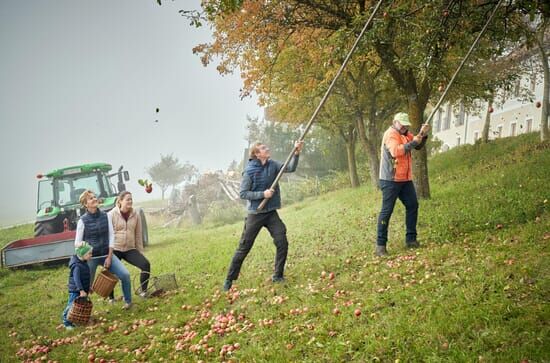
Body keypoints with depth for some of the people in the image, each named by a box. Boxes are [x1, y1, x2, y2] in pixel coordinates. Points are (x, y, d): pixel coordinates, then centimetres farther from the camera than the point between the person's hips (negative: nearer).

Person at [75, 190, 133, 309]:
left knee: (125, 274, -11)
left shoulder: (106, 216, -1)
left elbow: (111, 236, 0)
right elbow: (77, 243, -3)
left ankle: (128, 301, 10)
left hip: (106, 254, 2)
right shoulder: (83, 221, -8)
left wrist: (109, 257, -4)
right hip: (91, 257, -2)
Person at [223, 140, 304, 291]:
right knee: (244, 248, 2)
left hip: (271, 213, 5)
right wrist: (263, 194, -21)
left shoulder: (272, 165, 0)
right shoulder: (249, 171, -14)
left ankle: (277, 276, 14)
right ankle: (230, 279, 15)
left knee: (282, 243, -3)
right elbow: (243, 193, -13)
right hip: (255, 214, -4)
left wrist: (296, 153, -23)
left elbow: (290, 168, -8)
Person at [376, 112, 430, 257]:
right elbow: (396, 151, -28)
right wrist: (413, 142, -26)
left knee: (412, 205, 11)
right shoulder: (390, 134, -13)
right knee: (387, 211, -7)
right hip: (391, 180, -9)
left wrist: (422, 135, -5)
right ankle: (380, 245, -3)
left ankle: (411, 239, 20)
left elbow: (418, 146, 12)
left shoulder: (405, 134, 14)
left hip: (405, 179, 9)